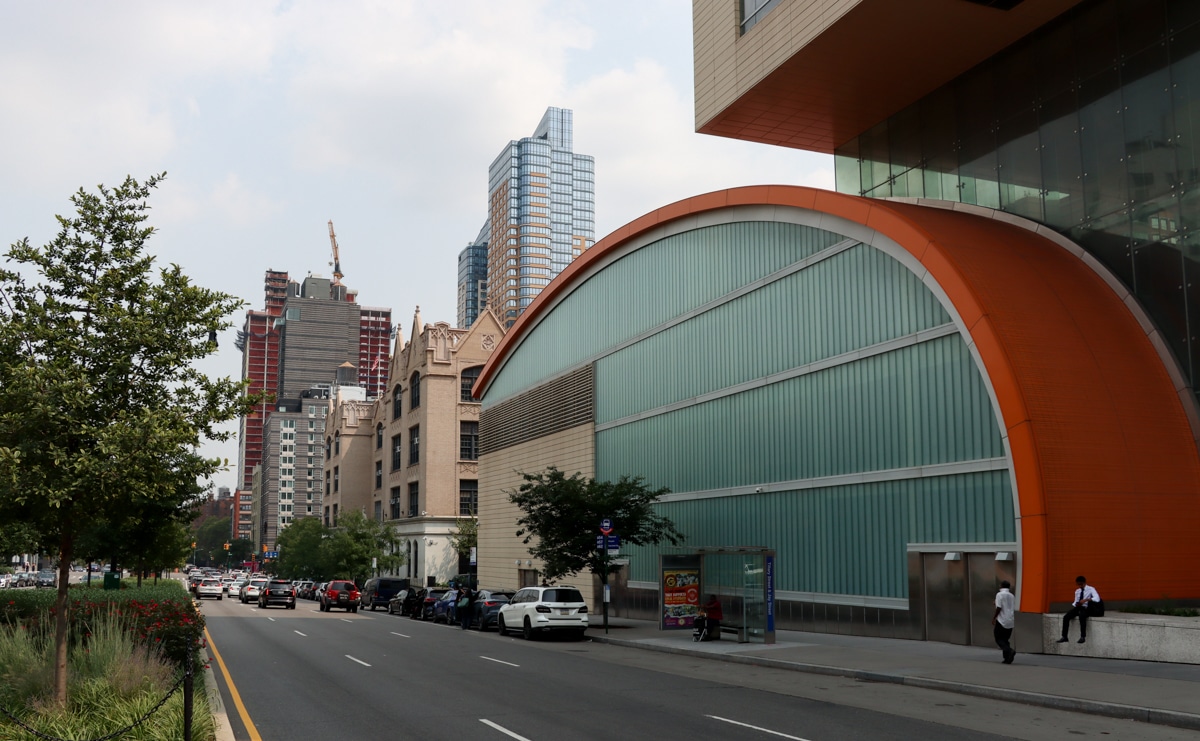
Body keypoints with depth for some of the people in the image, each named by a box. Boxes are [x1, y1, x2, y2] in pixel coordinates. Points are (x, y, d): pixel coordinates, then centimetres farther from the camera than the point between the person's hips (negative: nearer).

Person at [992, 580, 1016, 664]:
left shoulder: (1000, 594, -8)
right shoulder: (1012, 596, 11)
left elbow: (999, 608, -14)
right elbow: (1014, 609, 11)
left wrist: (994, 618, -6)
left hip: (1002, 621, -6)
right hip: (1010, 621, 6)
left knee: (999, 639, 2)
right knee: (1005, 639, 15)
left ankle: (1010, 651, -21)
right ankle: (1007, 658, 8)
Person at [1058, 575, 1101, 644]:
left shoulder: (1091, 589, -3)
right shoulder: (1077, 591, 15)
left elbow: (1097, 599, -20)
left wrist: (1086, 600, -32)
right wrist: (1074, 605, -7)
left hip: (1086, 608, -6)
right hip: (1078, 607, 6)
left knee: (1082, 616, -39)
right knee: (1066, 617, -17)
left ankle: (1083, 637, -30)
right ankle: (1064, 637, -11)